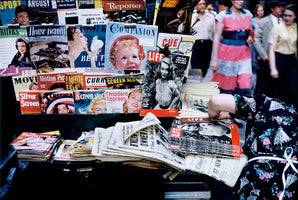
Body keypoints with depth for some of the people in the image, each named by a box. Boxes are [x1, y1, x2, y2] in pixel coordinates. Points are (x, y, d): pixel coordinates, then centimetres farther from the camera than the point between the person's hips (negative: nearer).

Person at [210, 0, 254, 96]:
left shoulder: (247, 14, 10)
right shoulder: (223, 15, -3)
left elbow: (251, 33, 23)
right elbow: (217, 38, -5)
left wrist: (250, 38, -2)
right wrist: (214, 59, -10)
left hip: (244, 53, 4)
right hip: (227, 52, -3)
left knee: (245, 85, -7)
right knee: (225, 84, 2)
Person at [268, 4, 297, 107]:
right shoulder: (277, 28, -5)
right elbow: (271, 50, -8)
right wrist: (273, 68, -14)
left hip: (292, 60, 4)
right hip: (279, 59, -4)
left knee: (292, 90, -3)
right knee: (276, 90, 3)